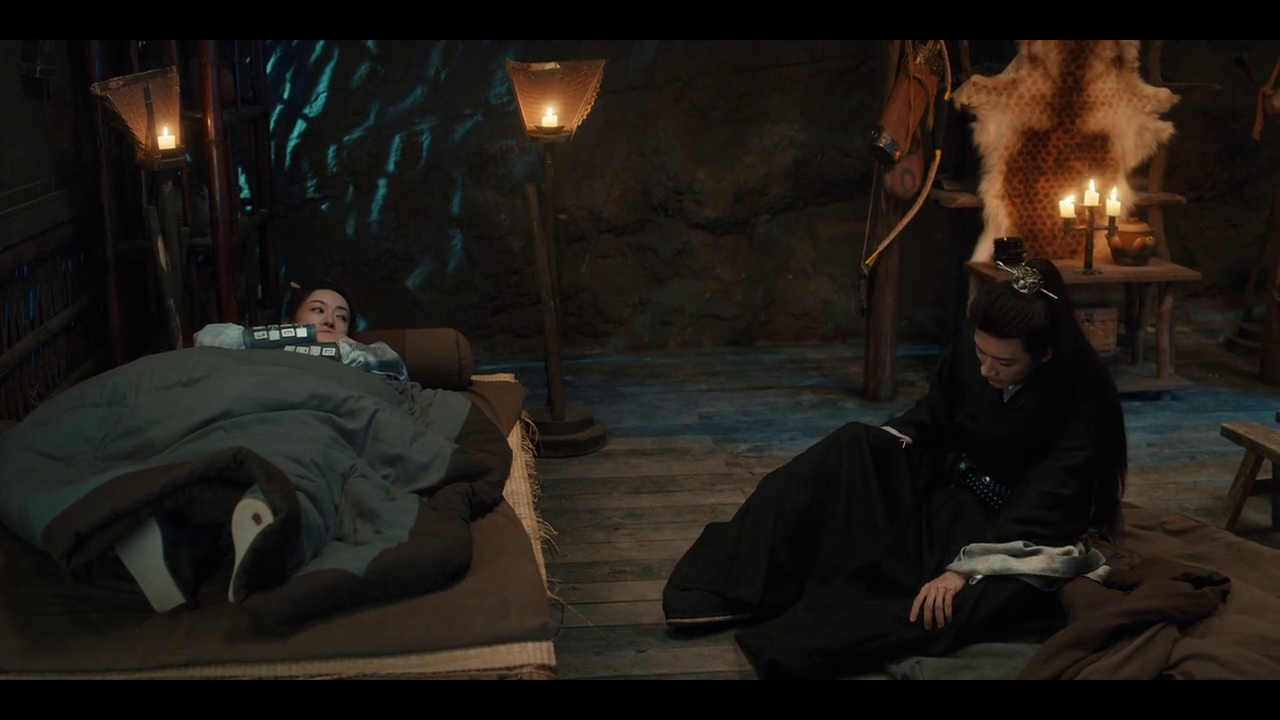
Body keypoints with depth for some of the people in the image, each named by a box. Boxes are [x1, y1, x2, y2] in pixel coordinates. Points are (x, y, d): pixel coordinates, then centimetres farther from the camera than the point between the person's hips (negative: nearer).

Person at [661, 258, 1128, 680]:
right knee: (852, 450, -20)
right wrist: (886, 442, -12)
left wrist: (965, 566, -39)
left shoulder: (1085, 392, -23)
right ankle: (731, 586, -28)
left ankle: (800, 640, -50)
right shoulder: (971, 348, -9)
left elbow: (1046, 500, -30)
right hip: (950, 486, 5)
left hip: (1024, 527, -5)